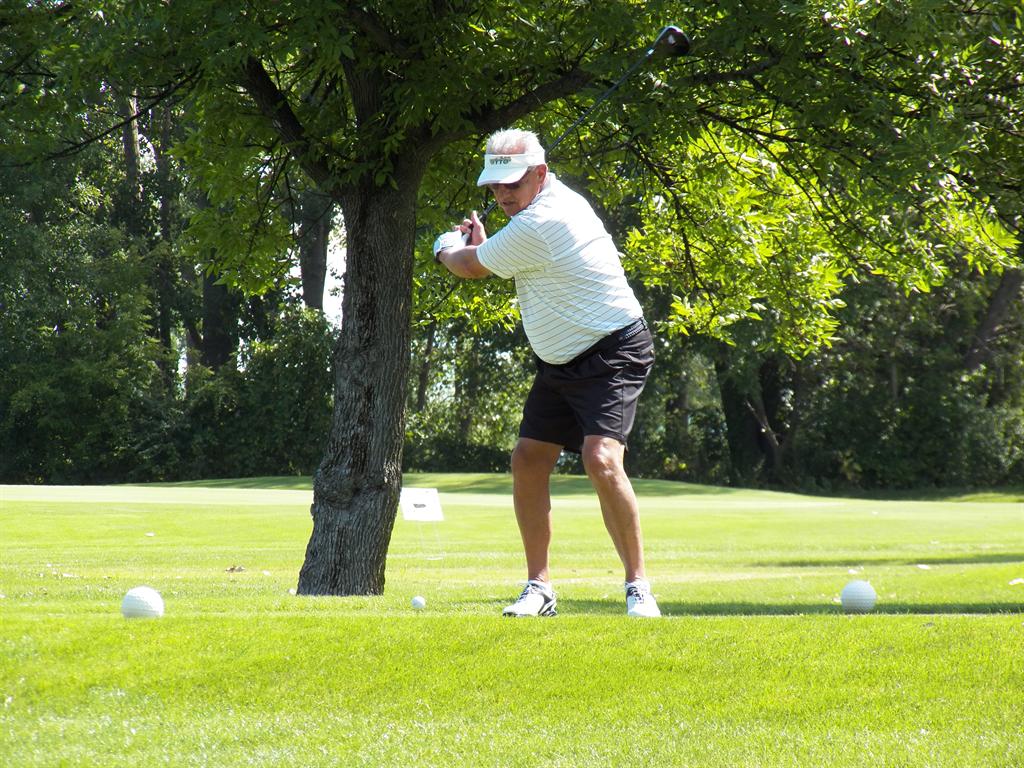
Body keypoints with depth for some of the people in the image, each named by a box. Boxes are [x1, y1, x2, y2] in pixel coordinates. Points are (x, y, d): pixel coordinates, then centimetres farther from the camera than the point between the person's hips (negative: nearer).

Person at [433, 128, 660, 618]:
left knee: (601, 459, -25)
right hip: (562, 361, 11)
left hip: (612, 354, -11)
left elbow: (469, 267, -7)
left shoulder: (536, 226, -23)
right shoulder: (560, 201, 9)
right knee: (528, 461, 6)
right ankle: (539, 588, 13)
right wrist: (479, 244, 17)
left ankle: (638, 587, -19)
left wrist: (447, 247, 14)